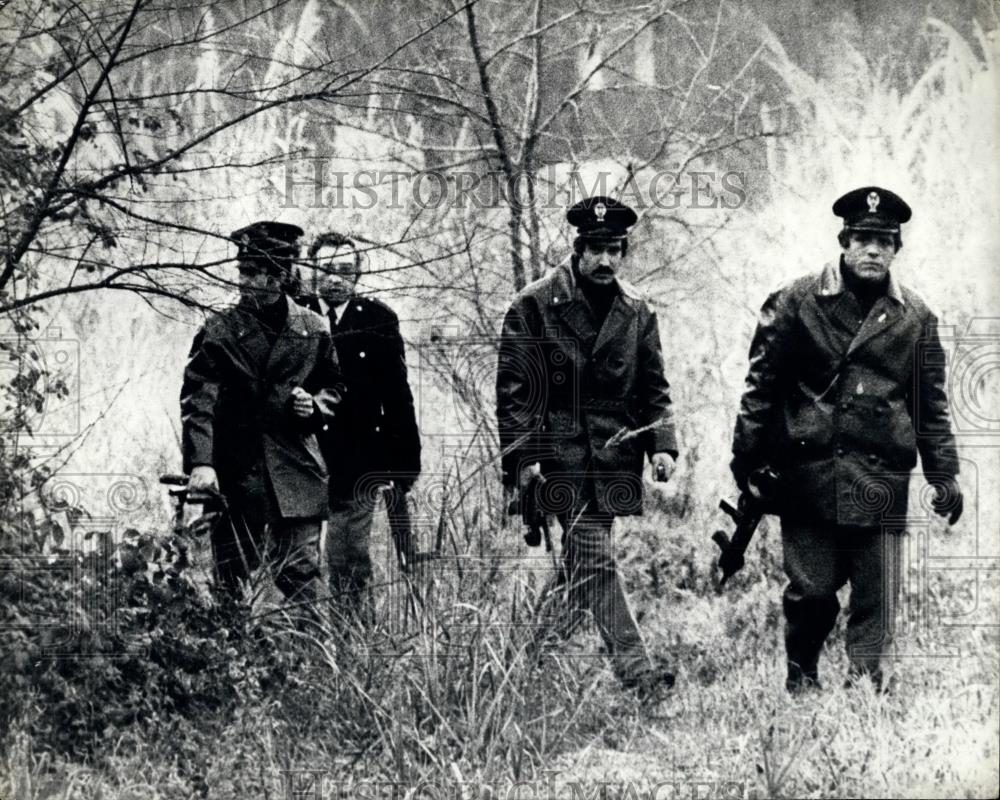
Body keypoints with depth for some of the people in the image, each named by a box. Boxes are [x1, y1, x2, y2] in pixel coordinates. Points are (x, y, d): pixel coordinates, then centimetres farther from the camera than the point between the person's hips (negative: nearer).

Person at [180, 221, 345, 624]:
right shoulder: (219, 330, 0)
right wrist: (200, 463, -22)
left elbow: (334, 387, 22)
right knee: (233, 579, 1)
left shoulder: (312, 330, 8)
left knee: (300, 575, -3)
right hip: (236, 472, -1)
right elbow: (198, 400, -9)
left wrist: (315, 406, -2)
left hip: (297, 470, 1)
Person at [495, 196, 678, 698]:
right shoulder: (534, 306, -4)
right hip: (562, 456, -5)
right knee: (595, 561, -12)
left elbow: (653, 387, 16)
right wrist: (522, 457, -11)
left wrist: (662, 443, 2)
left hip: (615, 457, 5)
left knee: (583, 564, 10)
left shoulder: (636, 312, 10)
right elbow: (513, 387, -5)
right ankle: (634, 667, -17)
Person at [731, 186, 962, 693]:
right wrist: (746, 458, -1)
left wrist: (944, 474, 8)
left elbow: (932, 405, 13)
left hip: (882, 476, 2)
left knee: (878, 590, 0)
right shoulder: (798, 304, 1)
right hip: (809, 474, -2)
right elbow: (761, 384, 2)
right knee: (811, 588, 1)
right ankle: (801, 679, 22)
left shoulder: (915, 319, 9)